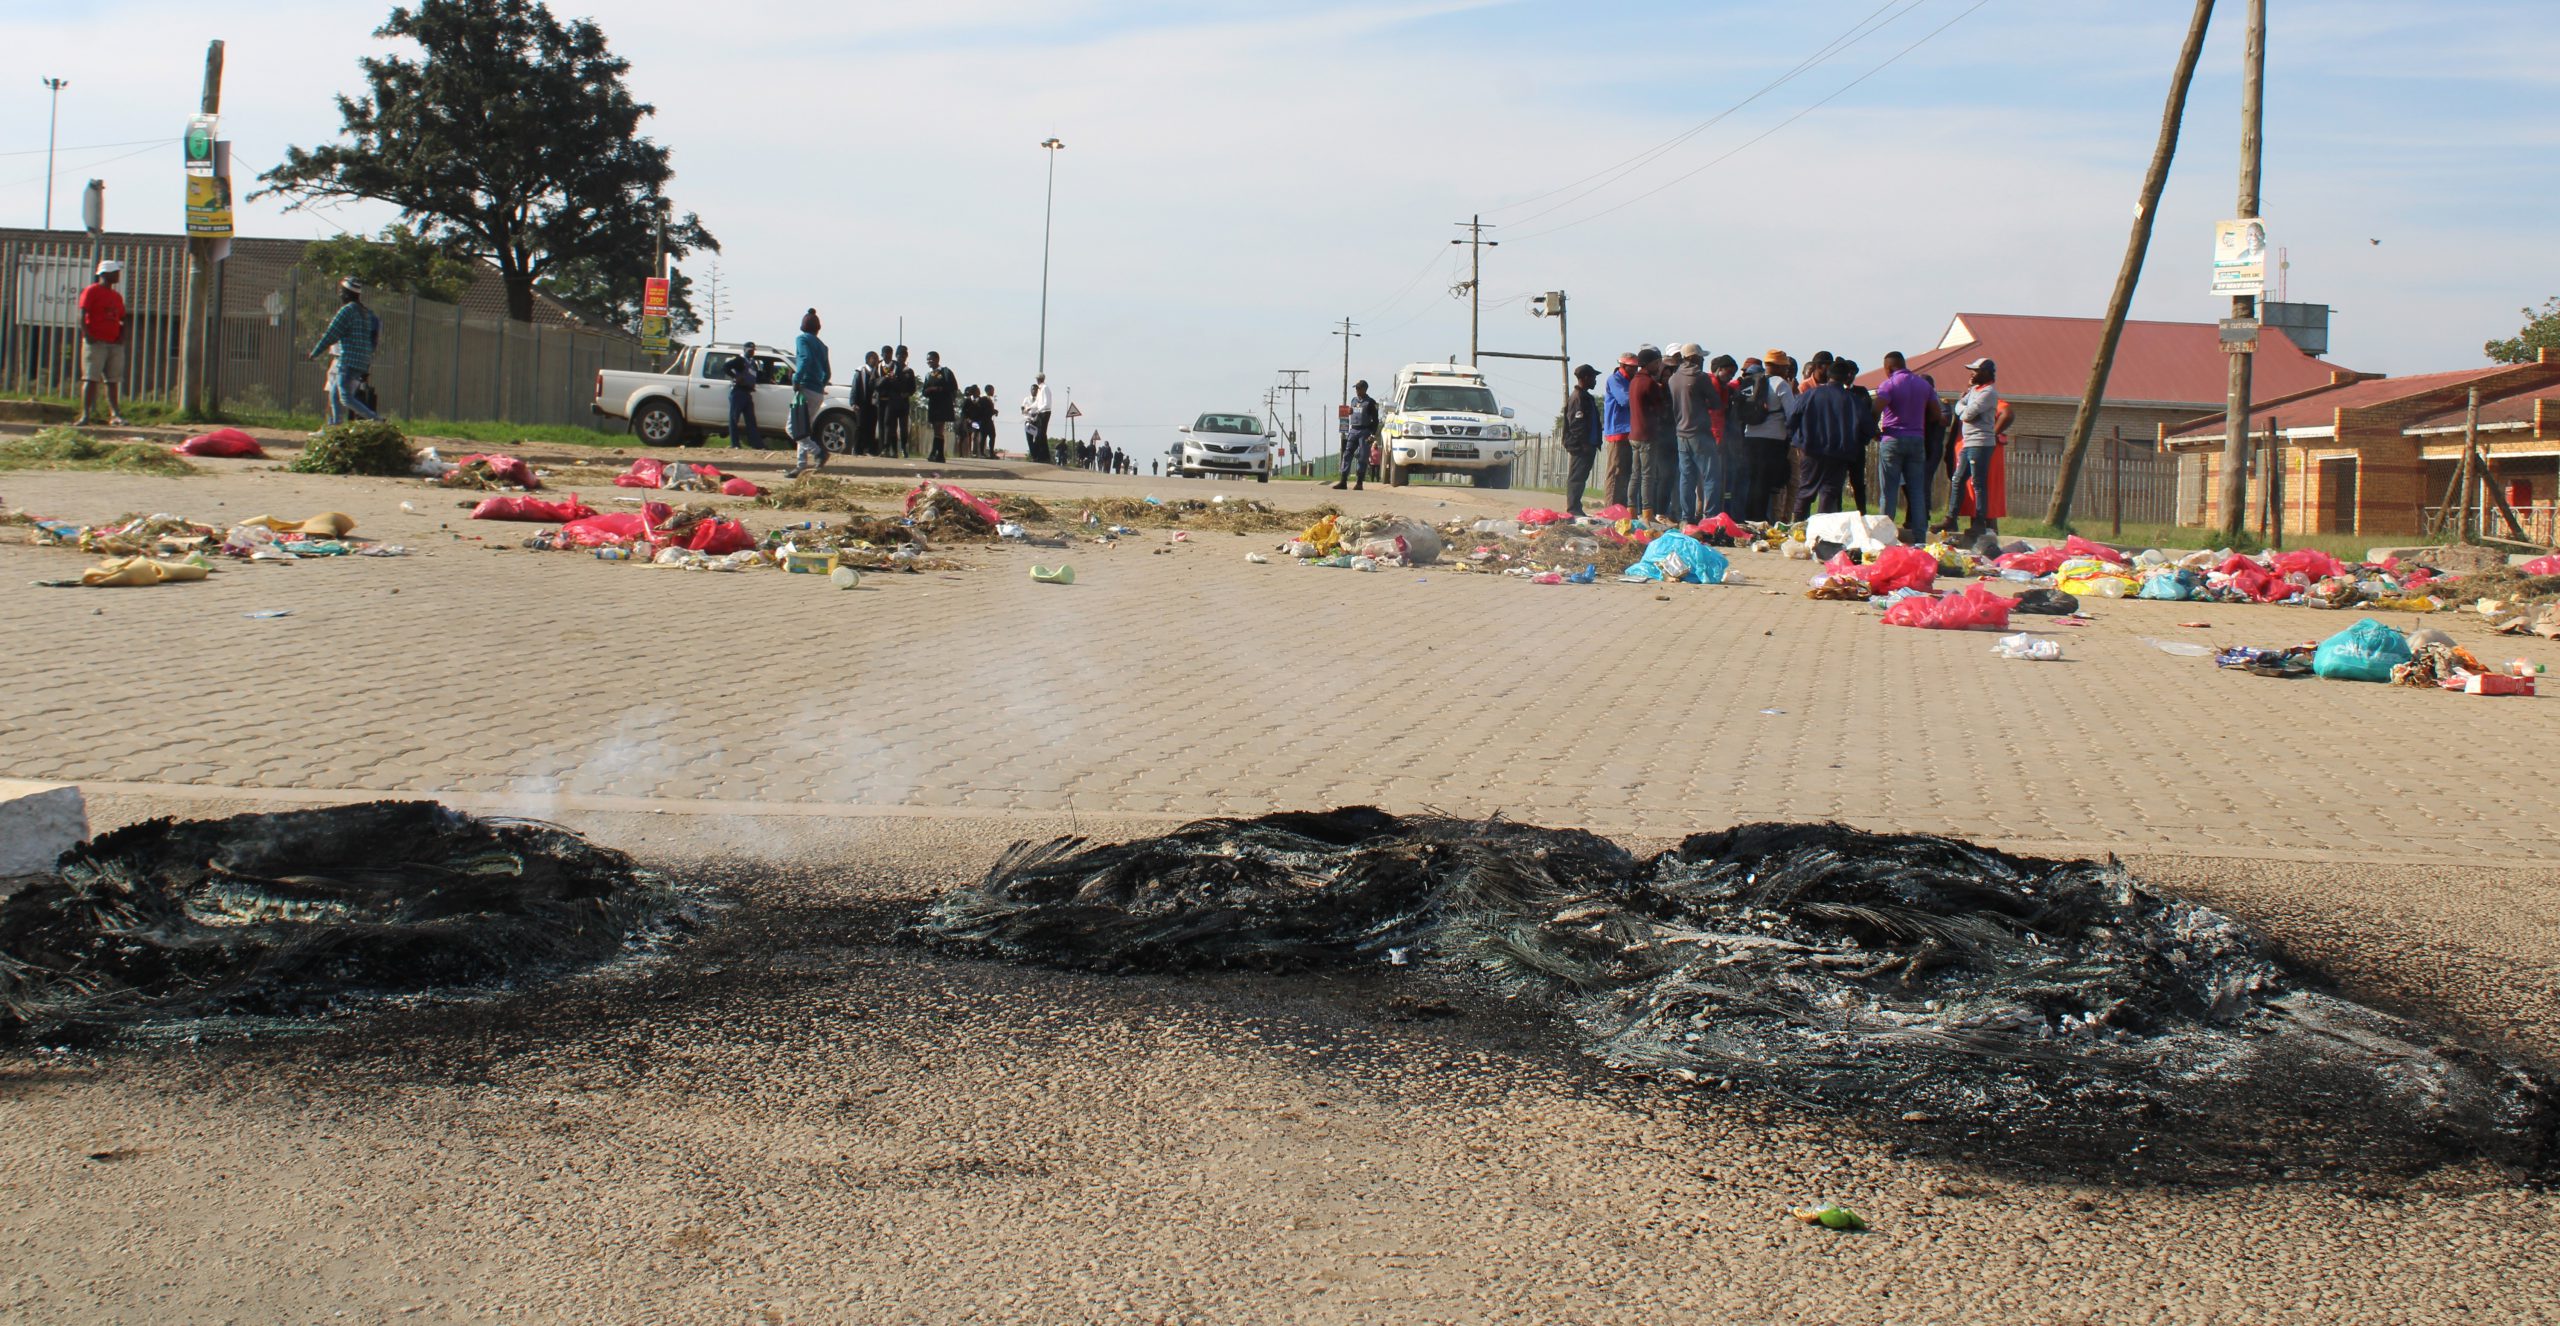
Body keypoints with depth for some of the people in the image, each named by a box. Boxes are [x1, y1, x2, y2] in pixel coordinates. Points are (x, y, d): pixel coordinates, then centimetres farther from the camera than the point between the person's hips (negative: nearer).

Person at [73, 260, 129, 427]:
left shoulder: (117, 297, 18)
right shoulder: (91, 291, -2)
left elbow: (122, 319, 23)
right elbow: (82, 315, -9)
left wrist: (122, 335, 6)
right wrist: (87, 335, -19)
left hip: (114, 344, 6)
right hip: (95, 342, -6)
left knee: (113, 381, 6)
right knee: (90, 379, -8)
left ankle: (115, 415, 7)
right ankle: (85, 415, -10)